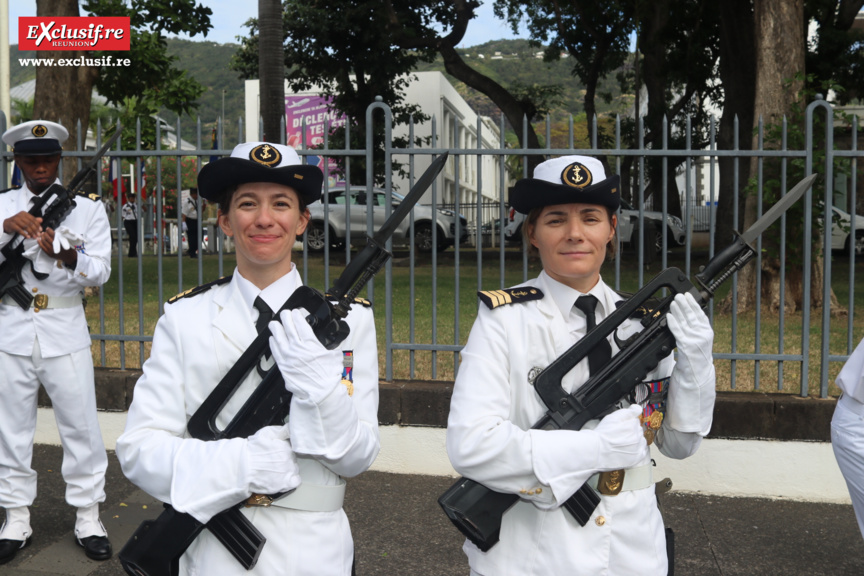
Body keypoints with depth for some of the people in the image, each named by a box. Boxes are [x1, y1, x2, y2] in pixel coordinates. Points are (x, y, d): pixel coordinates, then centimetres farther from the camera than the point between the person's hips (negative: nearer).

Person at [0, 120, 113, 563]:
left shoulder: (88, 208, 4)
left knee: (81, 427, 2)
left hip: (65, 334, -1)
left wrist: (69, 257, -23)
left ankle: (88, 518, 14)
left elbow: (100, 271, -5)